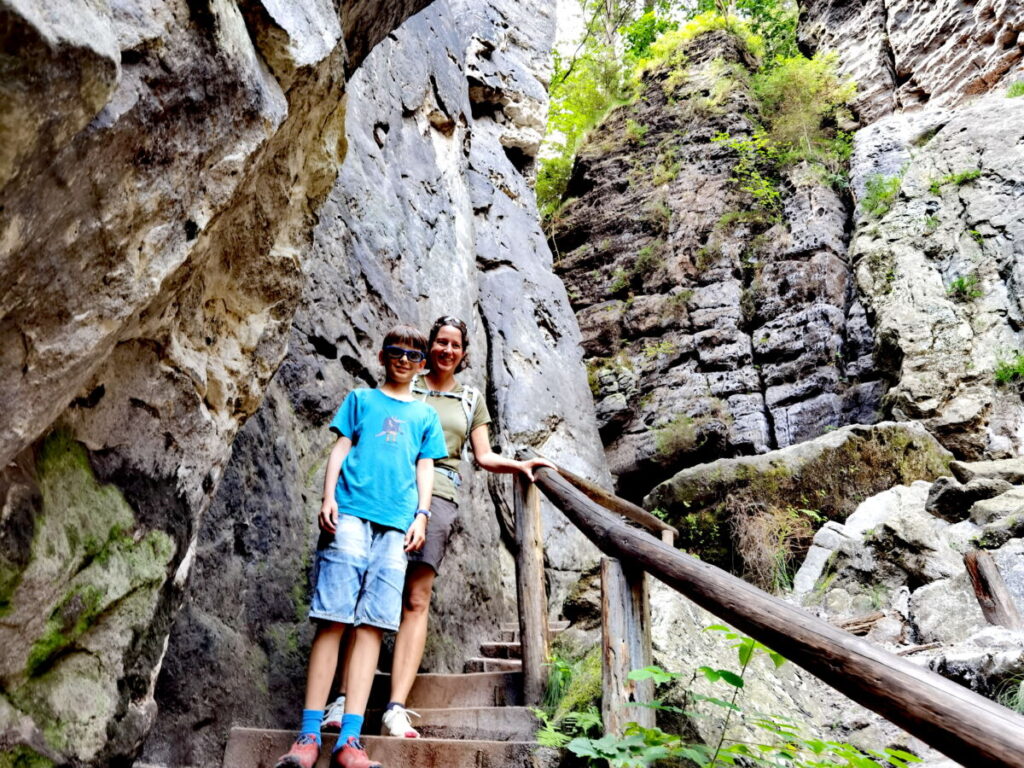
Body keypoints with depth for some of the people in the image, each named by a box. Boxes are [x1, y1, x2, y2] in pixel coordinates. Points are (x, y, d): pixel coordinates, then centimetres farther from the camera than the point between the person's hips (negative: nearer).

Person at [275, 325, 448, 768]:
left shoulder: (425, 415, 23)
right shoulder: (360, 399, 19)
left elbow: (425, 468, 17)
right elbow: (340, 449, 11)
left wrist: (421, 515, 3)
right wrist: (328, 498, -2)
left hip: (396, 524, 2)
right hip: (351, 514, -1)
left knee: (371, 625, -4)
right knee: (333, 619, -7)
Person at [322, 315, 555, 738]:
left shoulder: (471, 399, 21)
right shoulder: (406, 389, 15)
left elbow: (484, 456, 18)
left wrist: (521, 464, 3)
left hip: (439, 494, 1)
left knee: (417, 600, -7)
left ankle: (396, 710, -10)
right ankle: (345, 698, -3)